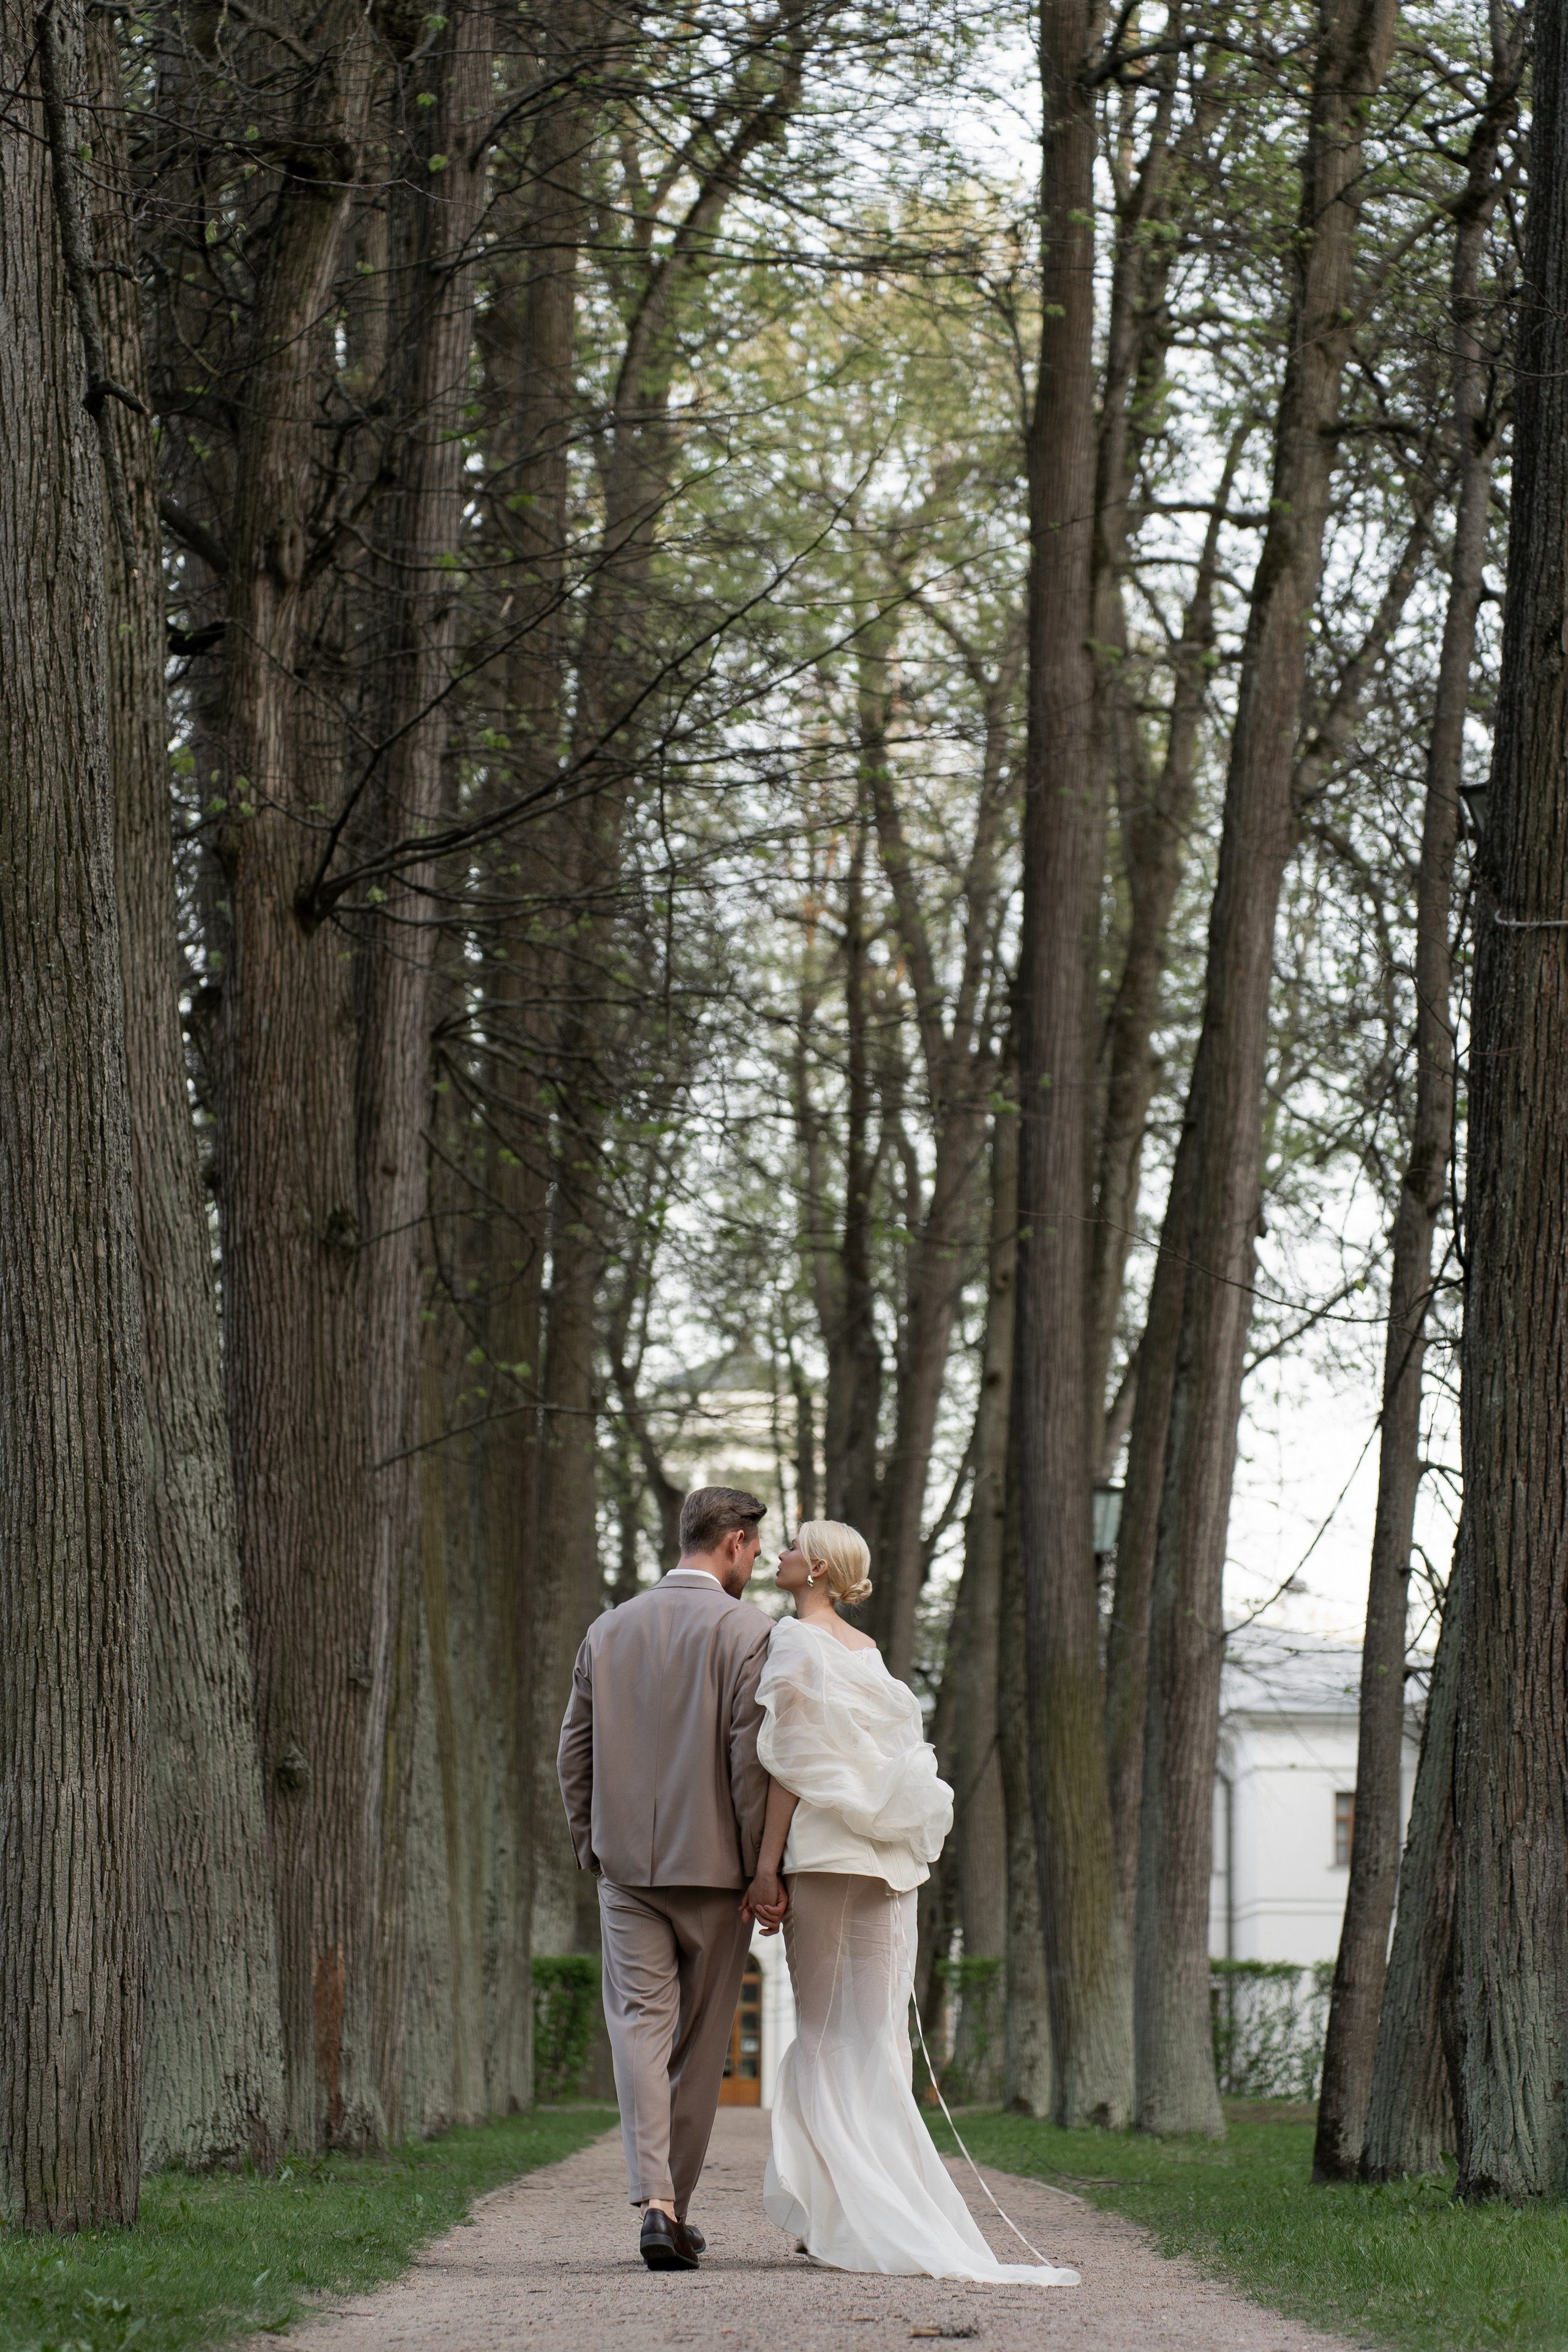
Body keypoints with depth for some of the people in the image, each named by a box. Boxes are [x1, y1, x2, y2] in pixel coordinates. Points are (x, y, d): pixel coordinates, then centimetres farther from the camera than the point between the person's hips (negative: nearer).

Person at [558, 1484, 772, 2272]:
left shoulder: (610, 1630, 7)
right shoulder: (746, 1632, -8)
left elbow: (574, 1752, 9)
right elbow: (752, 1758, -13)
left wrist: (590, 1846, 19)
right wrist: (762, 1866, -6)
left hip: (626, 1861, 3)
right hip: (713, 1864, -3)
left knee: (640, 2025, -2)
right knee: (701, 2037, 10)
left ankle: (655, 2203, -19)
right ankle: (677, 2202, 16)